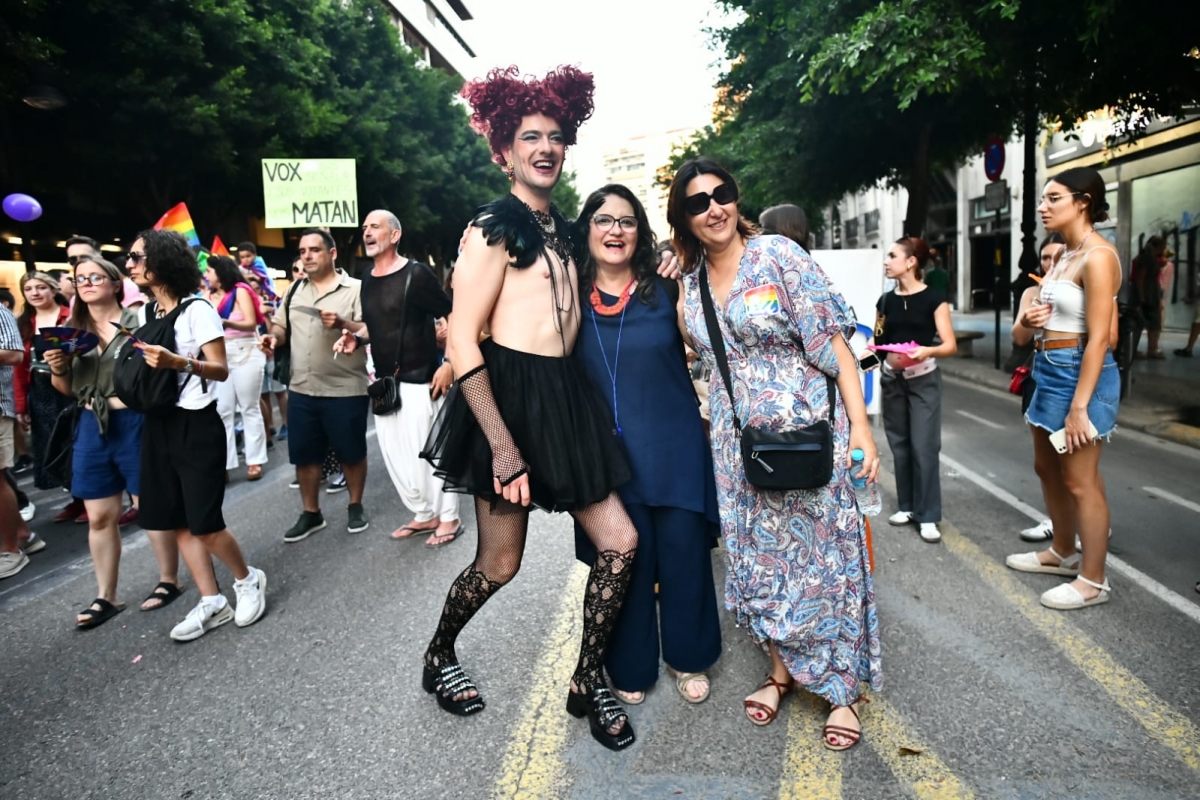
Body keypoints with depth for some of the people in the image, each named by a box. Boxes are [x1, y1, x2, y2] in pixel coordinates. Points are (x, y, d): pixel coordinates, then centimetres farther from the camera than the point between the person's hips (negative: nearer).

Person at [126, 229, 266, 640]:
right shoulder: (148, 311, 11)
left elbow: (221, 370, -14)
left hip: (196, 424, -7)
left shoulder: (197, 309, -10)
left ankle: (248, 580, 18)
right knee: (176, 520, 8)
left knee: (204, 522, -7)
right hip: (158, 424, 8)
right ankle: (211, 602, 19)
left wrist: (180, 362, -30)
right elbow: (146, 366, 19)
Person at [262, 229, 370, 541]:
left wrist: (343, 324, -27)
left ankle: (355, 506, 27)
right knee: (304, 454, 11)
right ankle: (311, 513, 26)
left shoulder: (356, 288, -5)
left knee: (351, 452, 8)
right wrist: (274, 336, -5)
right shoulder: (295, 290, 12)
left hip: (345, 390, -5)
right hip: (301, 389, 5)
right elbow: (281, 325, 17)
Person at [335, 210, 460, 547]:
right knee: (394, 455, 12)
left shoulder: (416, 273, -12)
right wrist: (356, 339, 3)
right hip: (384, 382, 8)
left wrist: (449, 364, -18)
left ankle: (448, 518, 15)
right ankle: (425, 515, 26)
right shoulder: (367, 280, 10)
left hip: (418, 380, -8)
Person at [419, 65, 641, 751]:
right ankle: (440, 657, 34)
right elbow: (462, 345, -15)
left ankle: (589, 683, 22)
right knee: (500, 564, 4)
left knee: (620, 543, 4)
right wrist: (503, 449, -22)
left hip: (566, 399, 7)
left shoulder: (564, 231, 16)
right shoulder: (494, 228, -8)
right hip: (507, 400, -7)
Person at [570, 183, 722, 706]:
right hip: (609, 452, 1)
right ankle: (630, 667, 30)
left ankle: (688, 659, 30)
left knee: (683, 552, 5)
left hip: (675, 447, 0)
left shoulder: (665, 290, 0)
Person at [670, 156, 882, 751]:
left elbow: (833, 342, -11)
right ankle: (781, 670, 30)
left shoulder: (779, 255, -9)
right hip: (739, 444, 5)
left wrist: (860, 426, -15)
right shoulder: (691, 282, 7)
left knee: (821, 555, 3)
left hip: (806, 430, -5)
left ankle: (843, 688, 20)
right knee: (758, 557, 11)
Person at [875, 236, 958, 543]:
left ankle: (928, 515, 2)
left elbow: (950, 345, -11)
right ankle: (908, 506, 21)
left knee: (924, 447, -5)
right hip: (892, 379, 4)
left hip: (924, 380, -4)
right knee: (900, 445, 9)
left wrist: (927, 350, -29)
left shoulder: (933, 298, -6)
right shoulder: (886, 301, 7)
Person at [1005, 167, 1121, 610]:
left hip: (1078, 372, -10)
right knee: (1047, 468, 19)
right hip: (1049, 369, 10)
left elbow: (1098, 338, -21)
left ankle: (1093, 580, 13)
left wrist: (1079, 407, -24)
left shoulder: (1097, 256, -16)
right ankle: (1063, 553, 36)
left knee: (1081, 481, -1)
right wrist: (1030, 319, -1)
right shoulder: (1065, 255, 12)